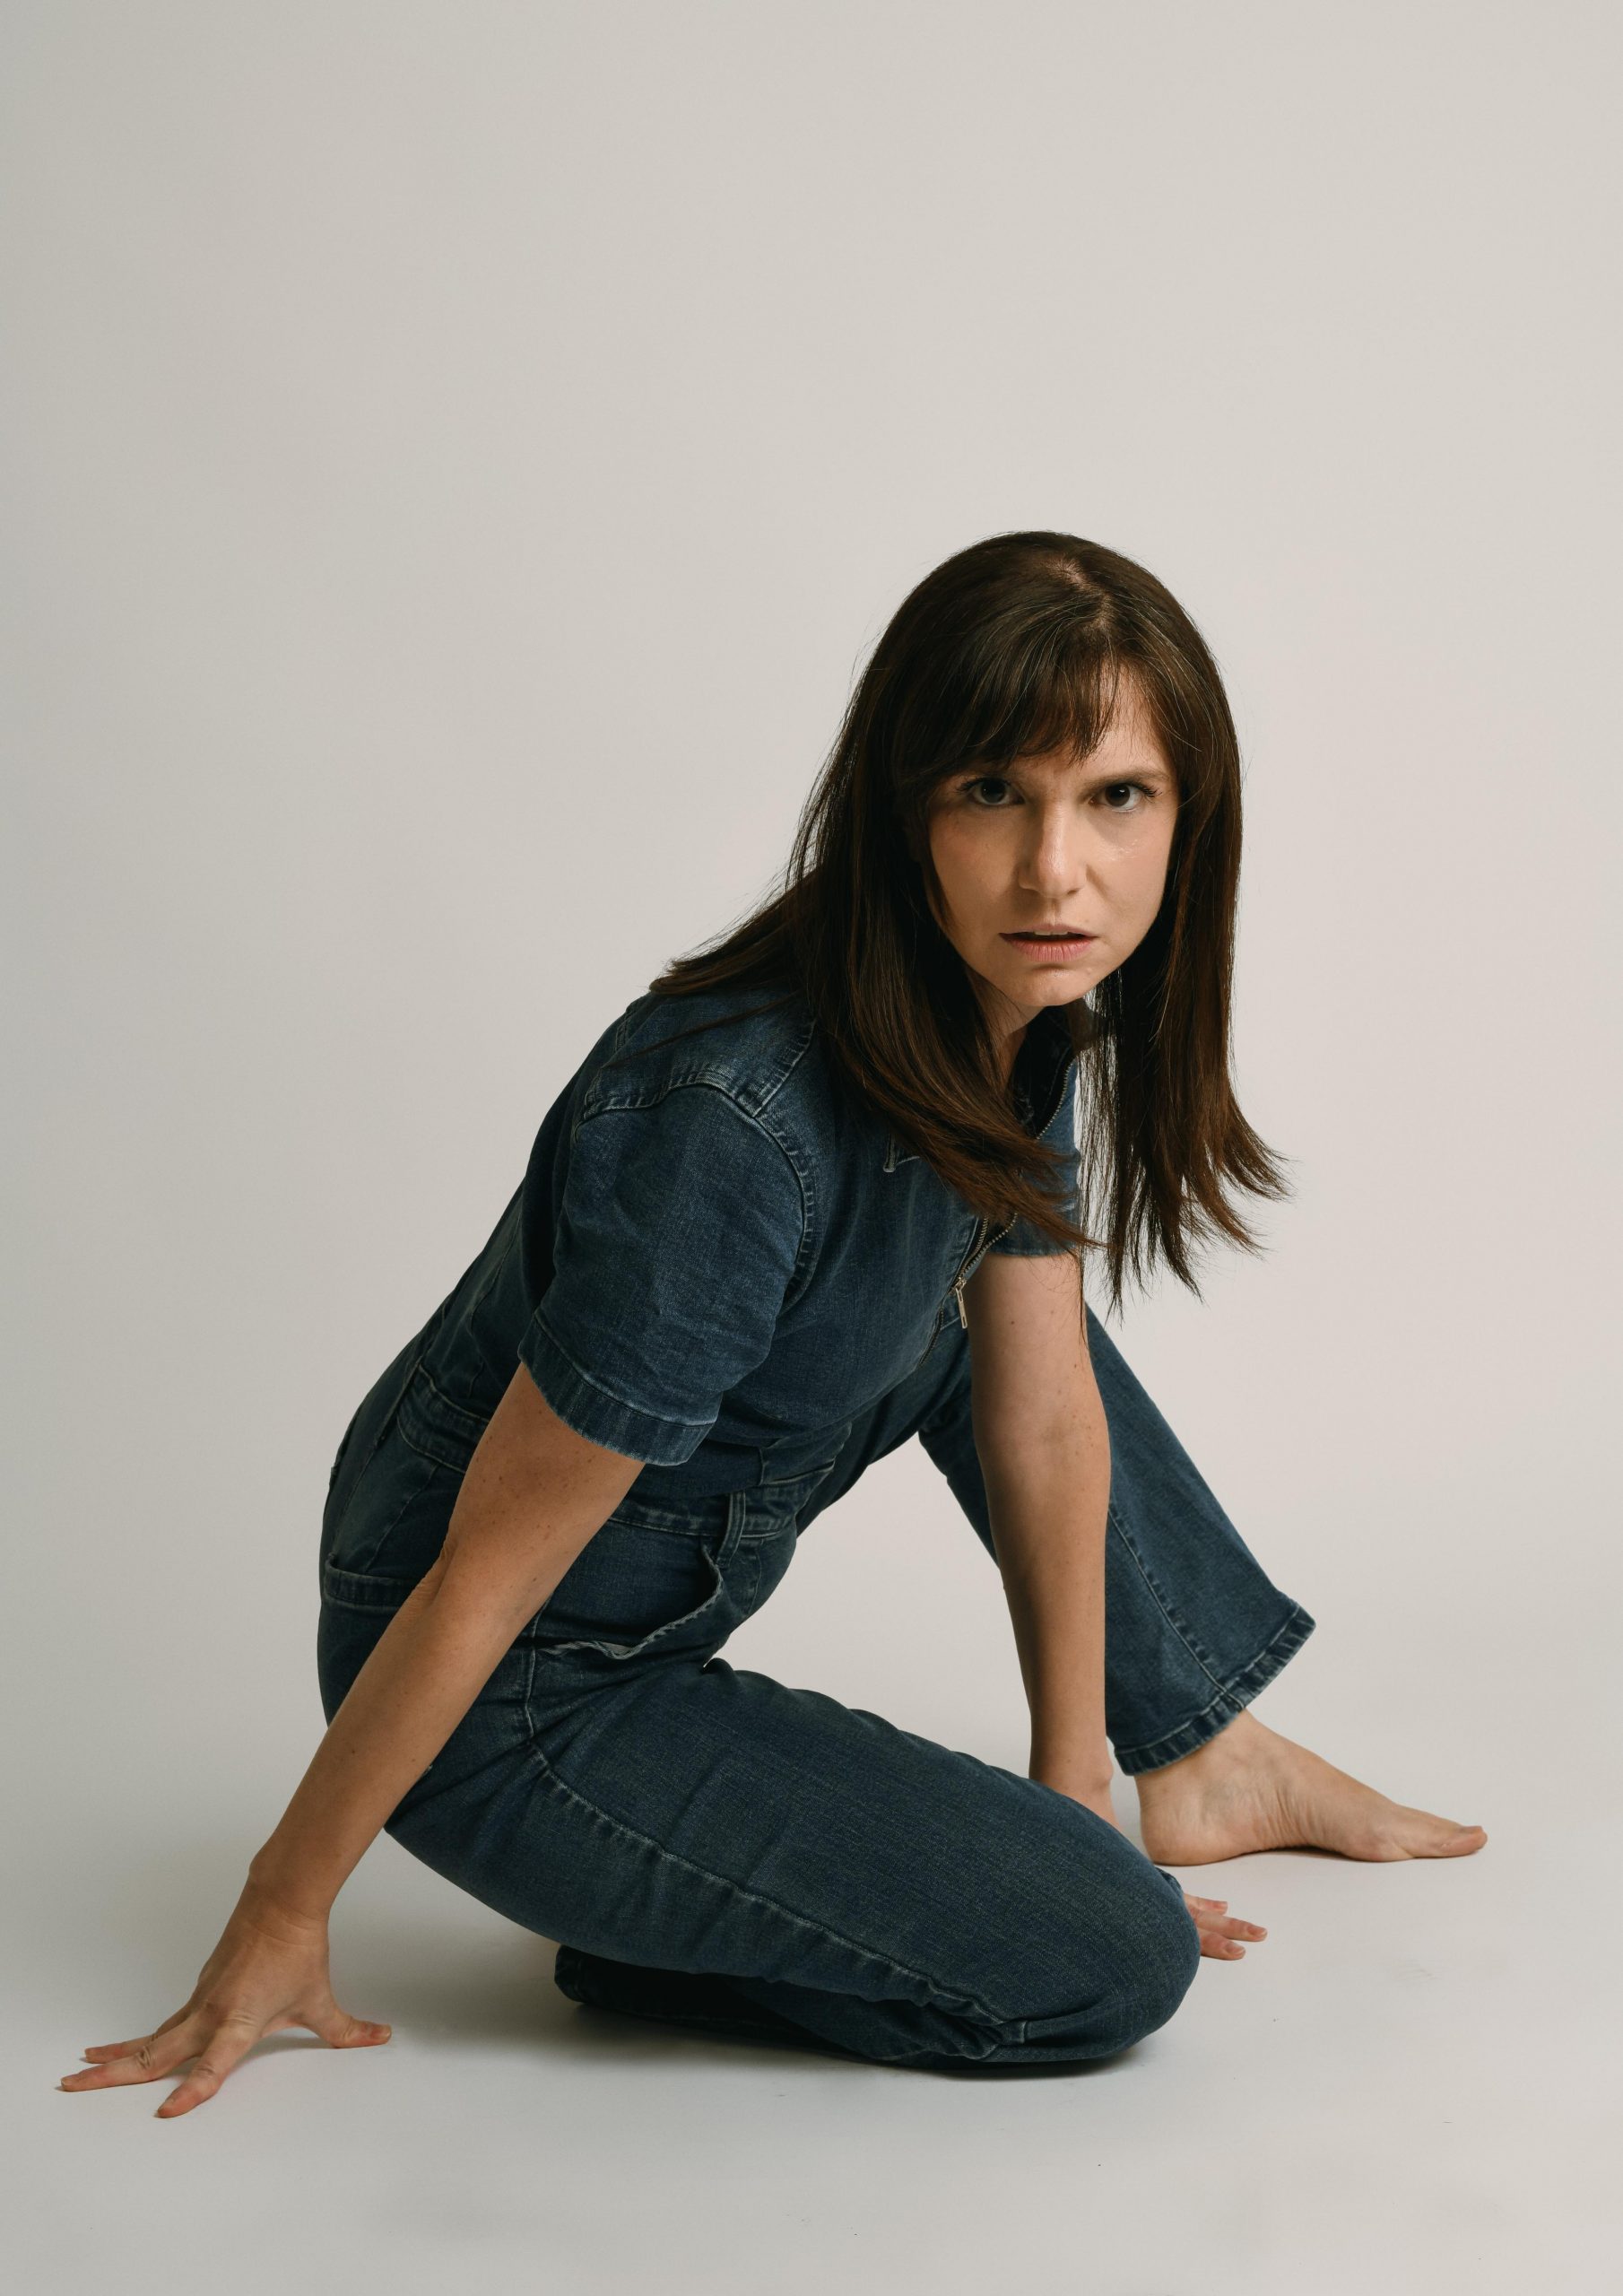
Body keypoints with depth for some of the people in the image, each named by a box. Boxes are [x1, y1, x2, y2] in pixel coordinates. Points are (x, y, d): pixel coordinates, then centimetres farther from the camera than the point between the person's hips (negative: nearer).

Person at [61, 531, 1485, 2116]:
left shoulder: (1025, 1021, -8)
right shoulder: (738, 1123, -34)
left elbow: (1043, 1413, 0)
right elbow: (493, 1564, -25)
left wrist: (1076, 1779, 7)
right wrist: (281, 1920, -14)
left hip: (665, 1588, 8)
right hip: (515, 1708, -8)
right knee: (1116, 1962, -12)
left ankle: (1199, 1759, 33)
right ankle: (636, 1926, 5)